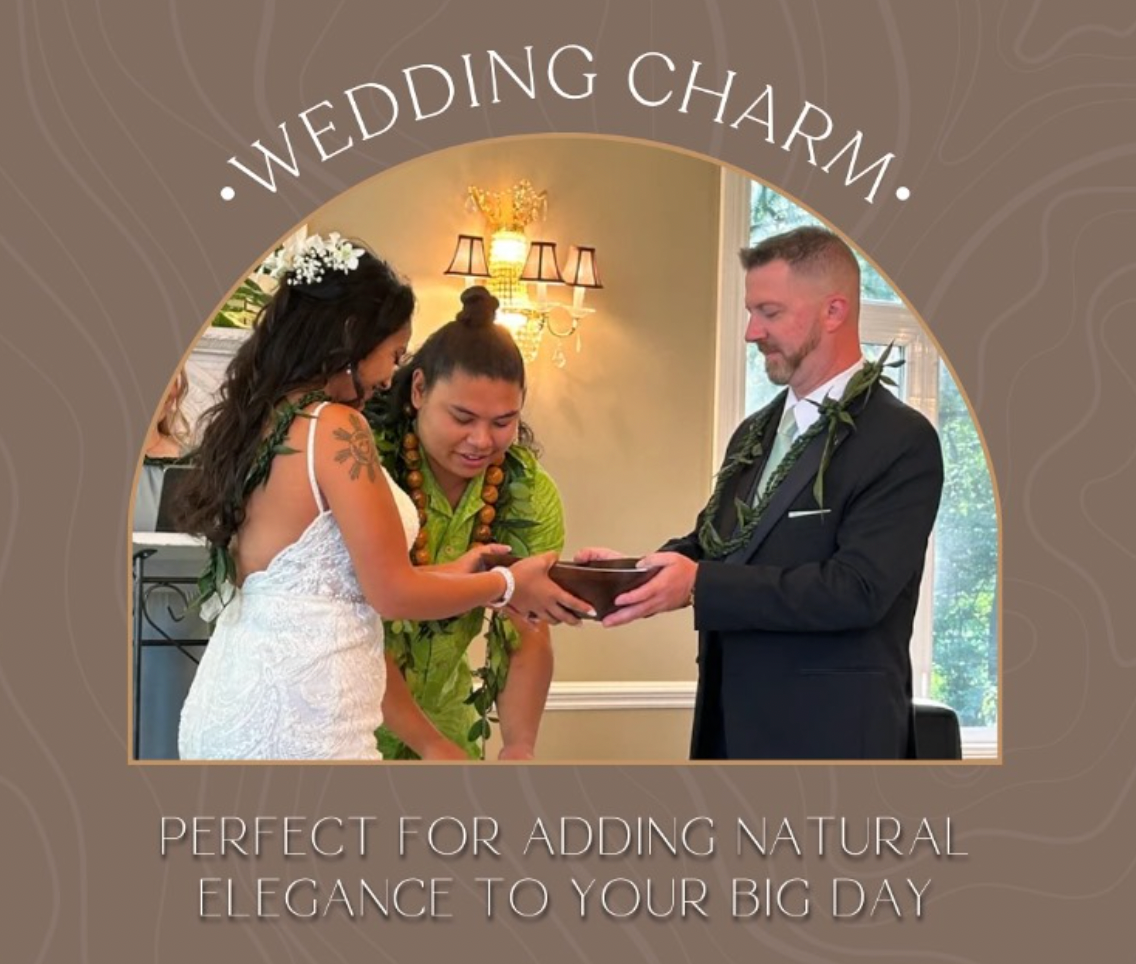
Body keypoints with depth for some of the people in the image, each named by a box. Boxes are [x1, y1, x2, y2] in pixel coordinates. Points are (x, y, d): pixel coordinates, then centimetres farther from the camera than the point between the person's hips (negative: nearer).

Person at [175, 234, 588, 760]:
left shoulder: (252, 423, 10)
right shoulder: (334, 428, -14)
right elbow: (392, 594, -12)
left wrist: (444, 575, 21)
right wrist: (508, 584, 3)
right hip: (296, 722, -8)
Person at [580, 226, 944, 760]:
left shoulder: (902, 441, -12)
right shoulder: (754, 432, 13)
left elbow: (856, 589, -22)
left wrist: (699, 585, -23)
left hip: (828, 732, -7)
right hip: (731, 723, 7)